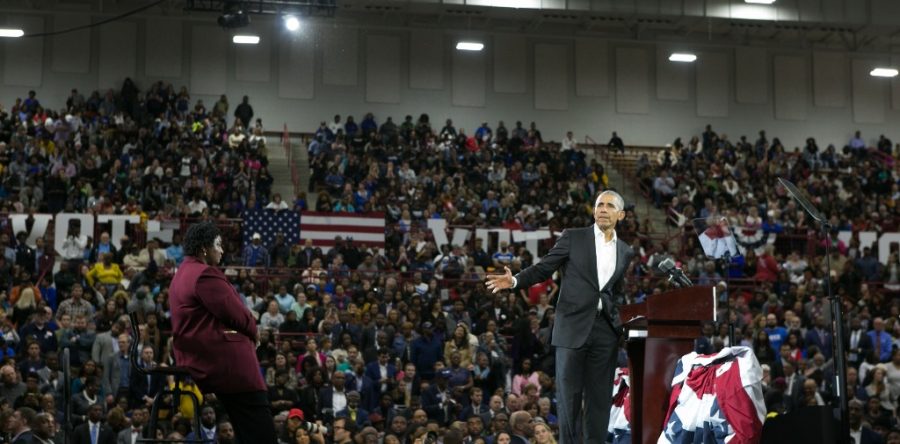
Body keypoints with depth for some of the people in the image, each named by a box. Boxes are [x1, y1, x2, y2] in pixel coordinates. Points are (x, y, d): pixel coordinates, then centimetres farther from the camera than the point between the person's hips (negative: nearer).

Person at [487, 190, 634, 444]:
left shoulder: (626, 252, 13)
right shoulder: (573, 237, 3)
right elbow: (544, 268, 0)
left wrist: (622, 318, 2)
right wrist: (515, 281, -16)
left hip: (606, 330, 3)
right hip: (573, 326, -3)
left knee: (600, 396, 4)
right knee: (569, 394, -2)